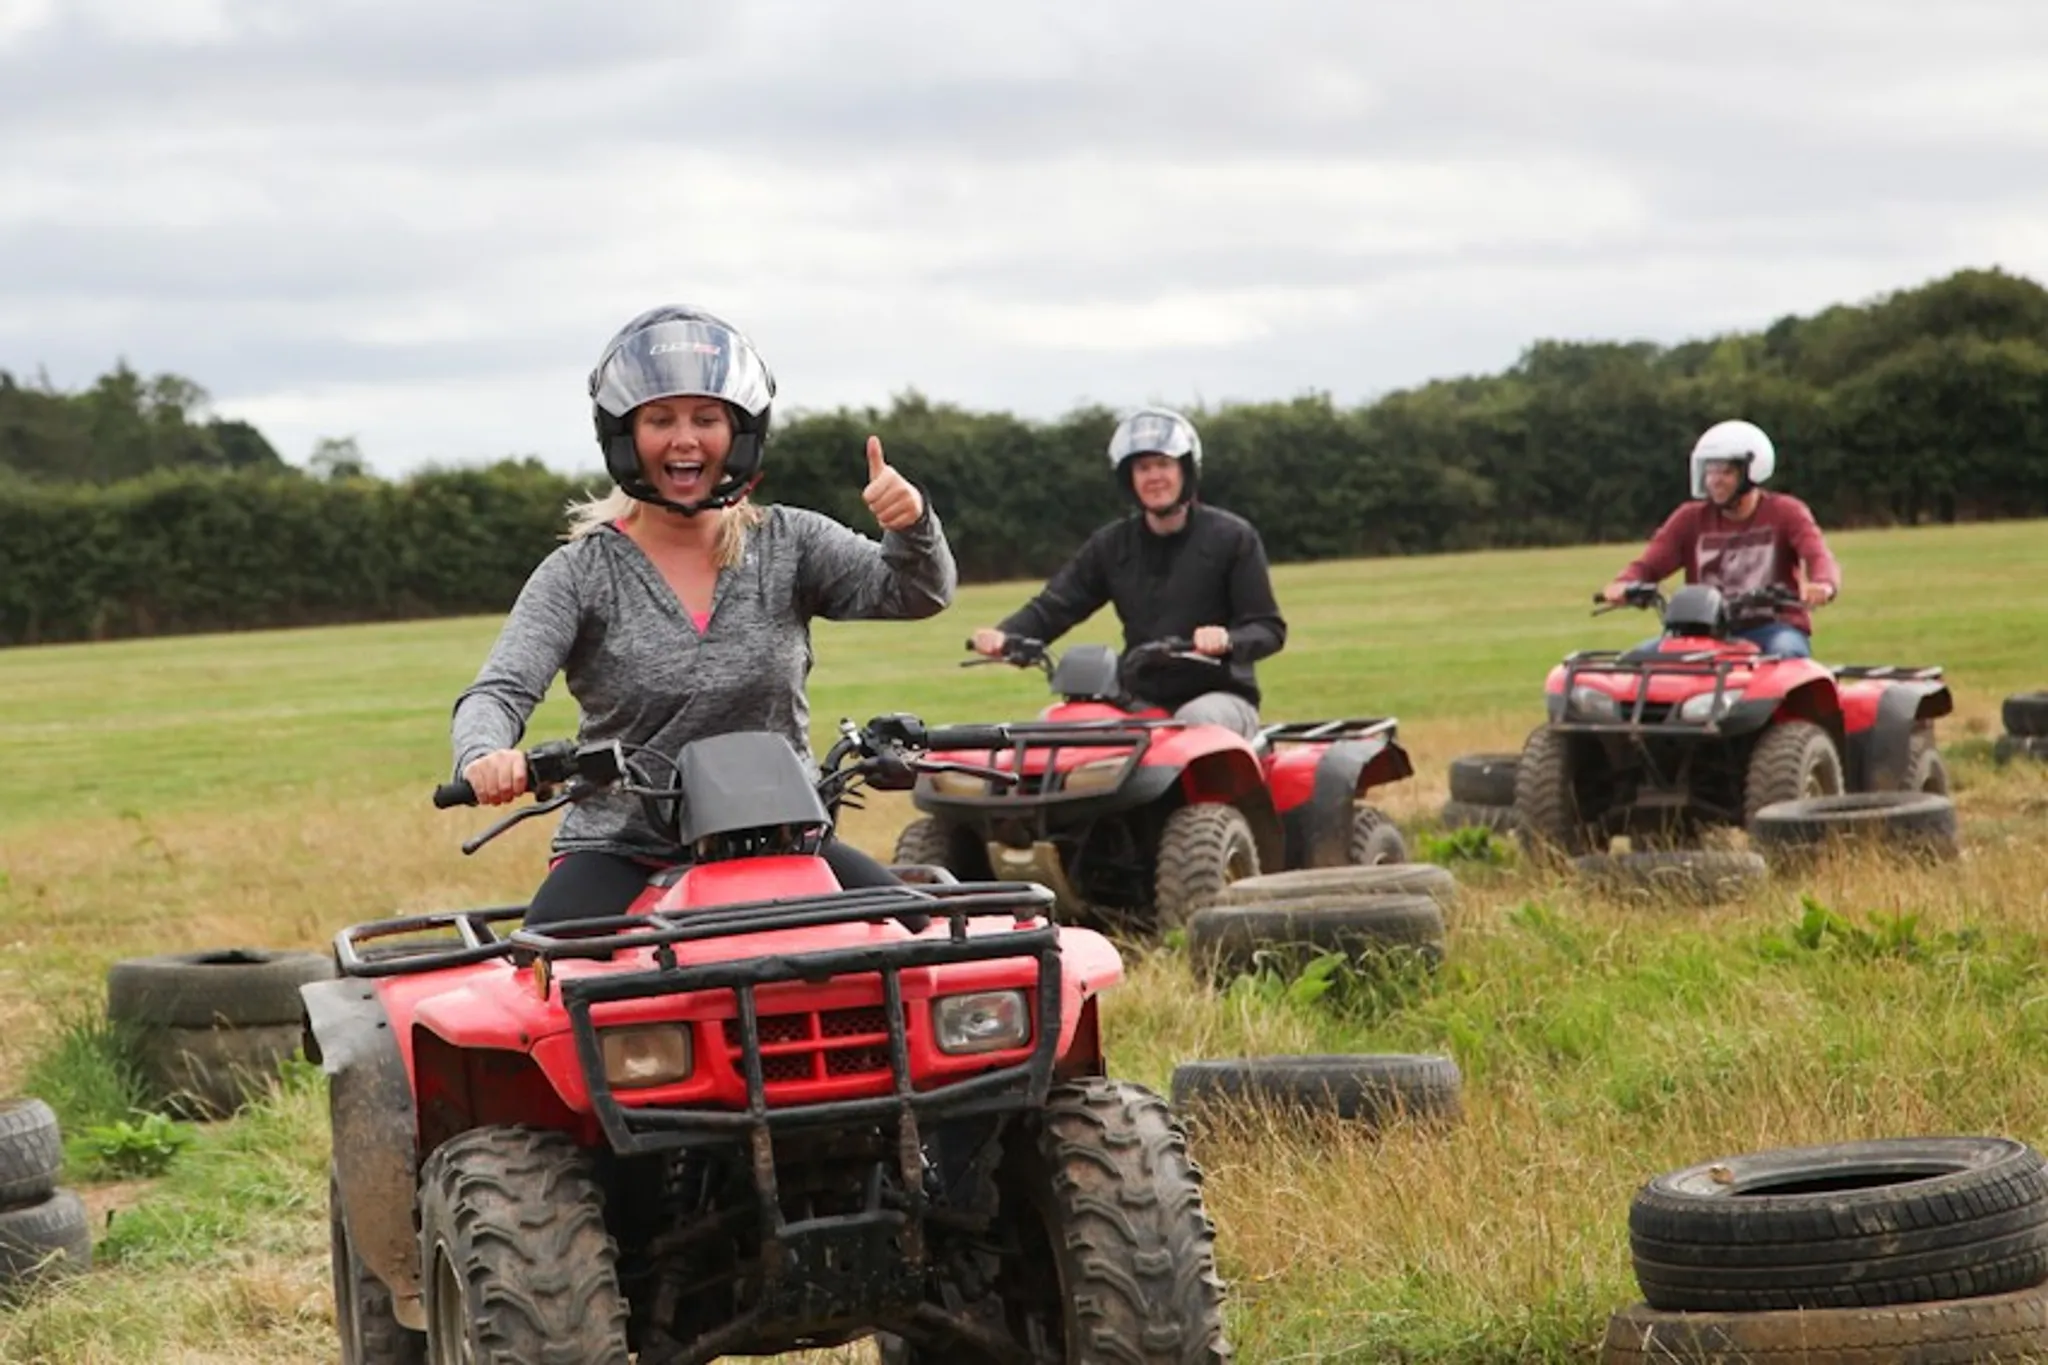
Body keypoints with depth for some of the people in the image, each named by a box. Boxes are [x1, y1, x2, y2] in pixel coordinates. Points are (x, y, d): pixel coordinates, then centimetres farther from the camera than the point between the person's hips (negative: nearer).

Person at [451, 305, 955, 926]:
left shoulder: (789, 547, 6)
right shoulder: (581, 574, 0)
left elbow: (916, 593, -5)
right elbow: (498, 692, -9)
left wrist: (911, 526, -28)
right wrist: (485, 756, -34)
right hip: (623, 853, -1)